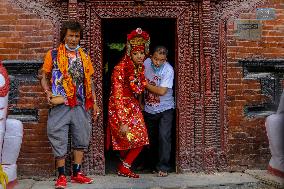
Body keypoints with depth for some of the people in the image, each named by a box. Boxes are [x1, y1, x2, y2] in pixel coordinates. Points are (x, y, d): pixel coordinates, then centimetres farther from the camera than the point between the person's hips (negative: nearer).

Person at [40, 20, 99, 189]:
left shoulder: (84, 56, 13)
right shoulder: (53, 54, 3)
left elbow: (89, 81, 16)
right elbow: (45, 77, 6)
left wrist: (94, 103, 11)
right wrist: (48, 93, -11)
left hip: (81, 105, 4)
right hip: (60, 105, -3)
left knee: (81, 138, 7)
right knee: (59, 140, -1)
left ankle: (77, 173, 19)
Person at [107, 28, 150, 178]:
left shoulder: (140, 69, 2)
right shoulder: (120, 69, -21)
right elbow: (117, 96, -23)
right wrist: (122, 122, -25)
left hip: (133, 108, 7)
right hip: (119, 108, -7)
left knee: (141, 139, 6)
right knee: (126, 140, -2)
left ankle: (124, 167, 22)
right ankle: (124, 167, 20)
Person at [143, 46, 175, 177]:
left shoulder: (168, 70, -19)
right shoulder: (146, 63, -6)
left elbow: (162, 91, -26)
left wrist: (145, 84, -17)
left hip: (165, 109, -4)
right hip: (149, 109, 5)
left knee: (164, 137, -12)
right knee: (151, 138, 13)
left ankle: (163, 167, -4)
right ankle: (152, 164, 30)